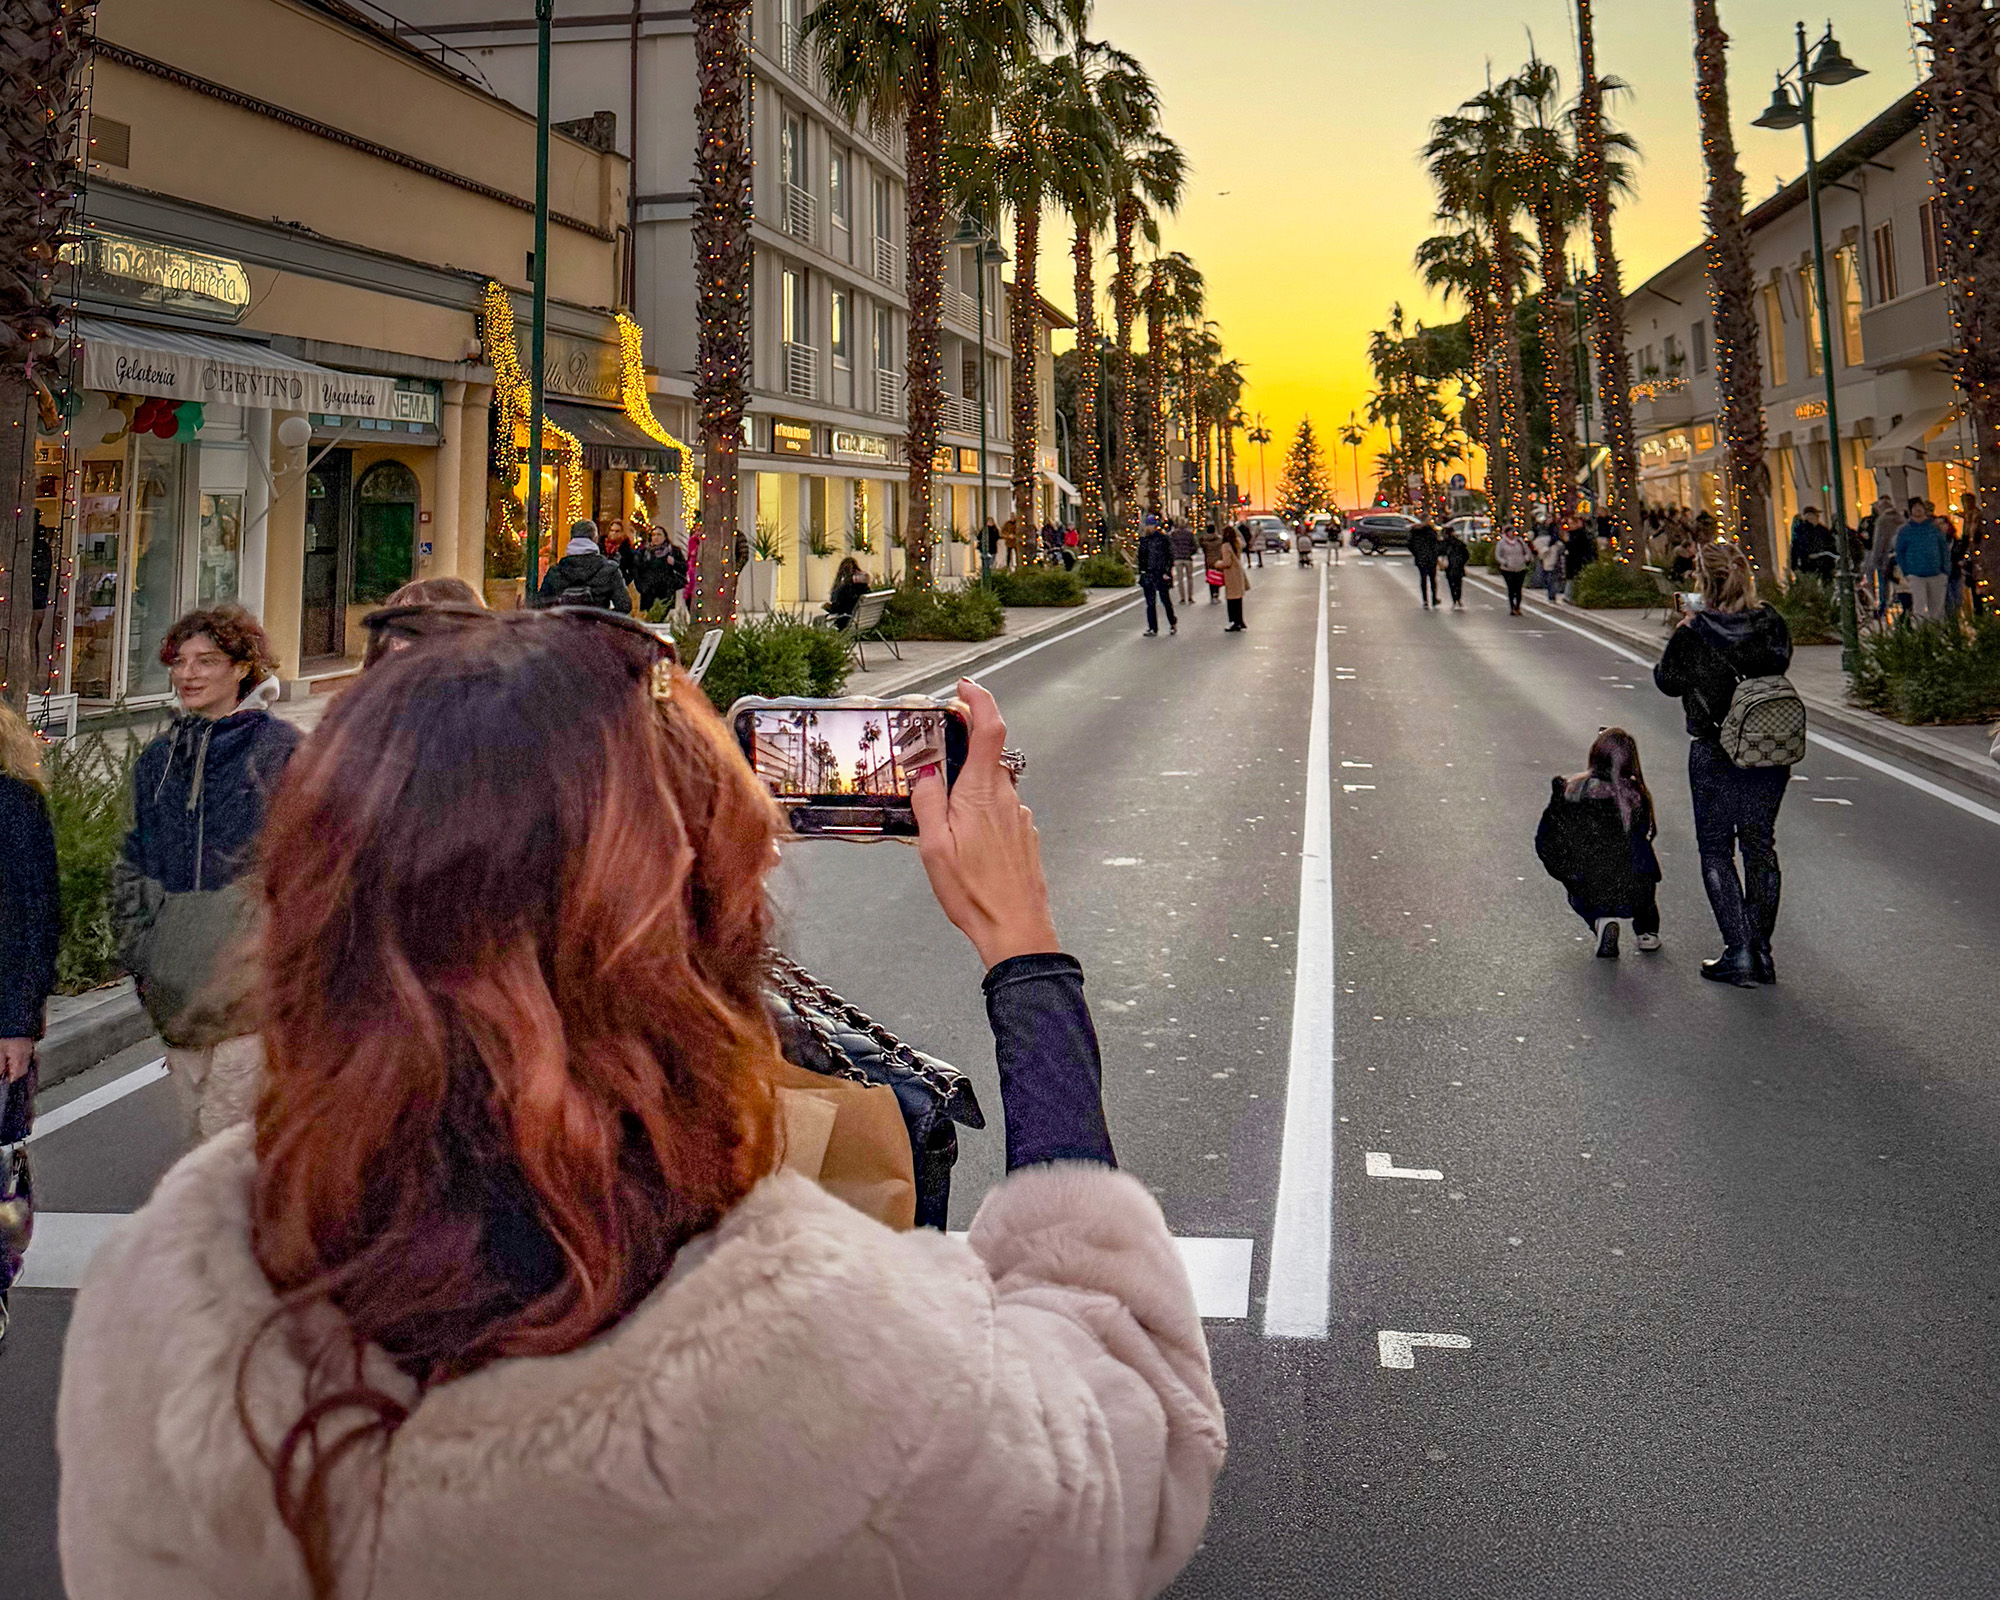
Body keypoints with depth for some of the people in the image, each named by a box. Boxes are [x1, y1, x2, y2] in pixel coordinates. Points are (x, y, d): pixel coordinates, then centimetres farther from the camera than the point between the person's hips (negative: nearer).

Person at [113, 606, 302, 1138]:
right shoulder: (158, 759, 13)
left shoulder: (280, 746, -4)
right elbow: (133, 866, 19)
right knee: (198, 1128, 13)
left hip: (249, 975, -6)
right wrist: (140, 952, 10)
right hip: (177, 985, 6)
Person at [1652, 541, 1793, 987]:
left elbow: (1668, 681, -4)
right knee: (1760, 846, 15)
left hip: (1715, 756, -4)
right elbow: (1779, 665, 10)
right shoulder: (1771, 623, -5)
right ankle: (1760, 949, 19)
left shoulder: (1693, 632, -15)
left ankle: (1738, 953, 0)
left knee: (1716, 851, 7)